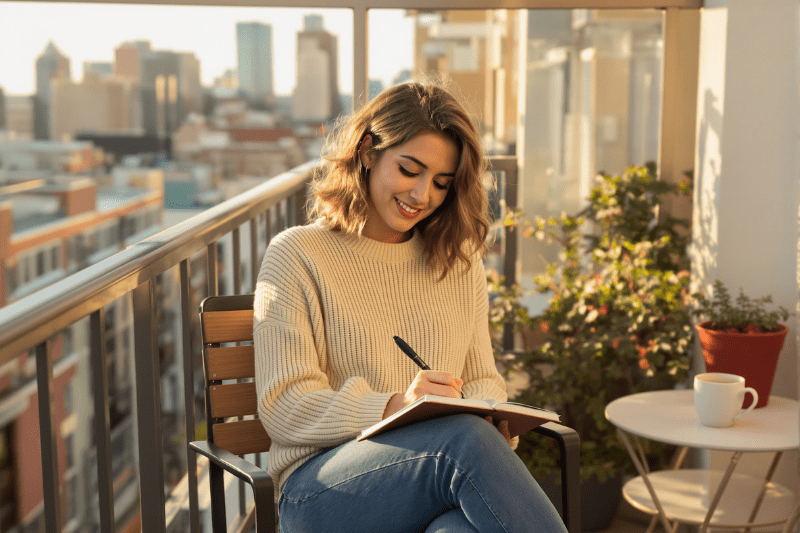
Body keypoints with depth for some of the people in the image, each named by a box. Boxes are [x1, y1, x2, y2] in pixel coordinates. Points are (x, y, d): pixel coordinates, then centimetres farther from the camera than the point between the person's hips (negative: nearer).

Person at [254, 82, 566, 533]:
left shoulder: (460, 261, 20)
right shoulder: (297, 256, 4)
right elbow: (283, 409, -4)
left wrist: (493, 421, -5)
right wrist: (393, 408, -21)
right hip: (321, 488, -2)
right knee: (466, 438, -35)